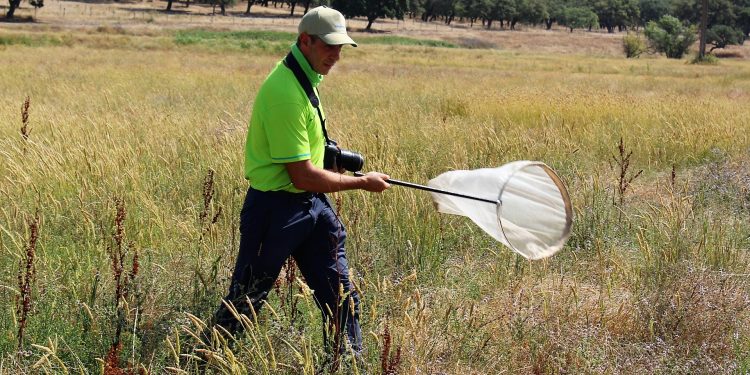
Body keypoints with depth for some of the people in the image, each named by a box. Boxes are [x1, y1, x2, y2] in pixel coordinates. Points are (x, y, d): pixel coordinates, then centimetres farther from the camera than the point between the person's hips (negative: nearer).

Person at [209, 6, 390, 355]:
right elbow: (303, 176, -24)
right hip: (275, 208, -9)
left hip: (312, 204, 9)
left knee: (342, 299, 11)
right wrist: (362, 182, -14)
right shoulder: (285, 92, -25)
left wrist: (328, 154, 11)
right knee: (245, 301, 5)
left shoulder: (305, 77, 6)